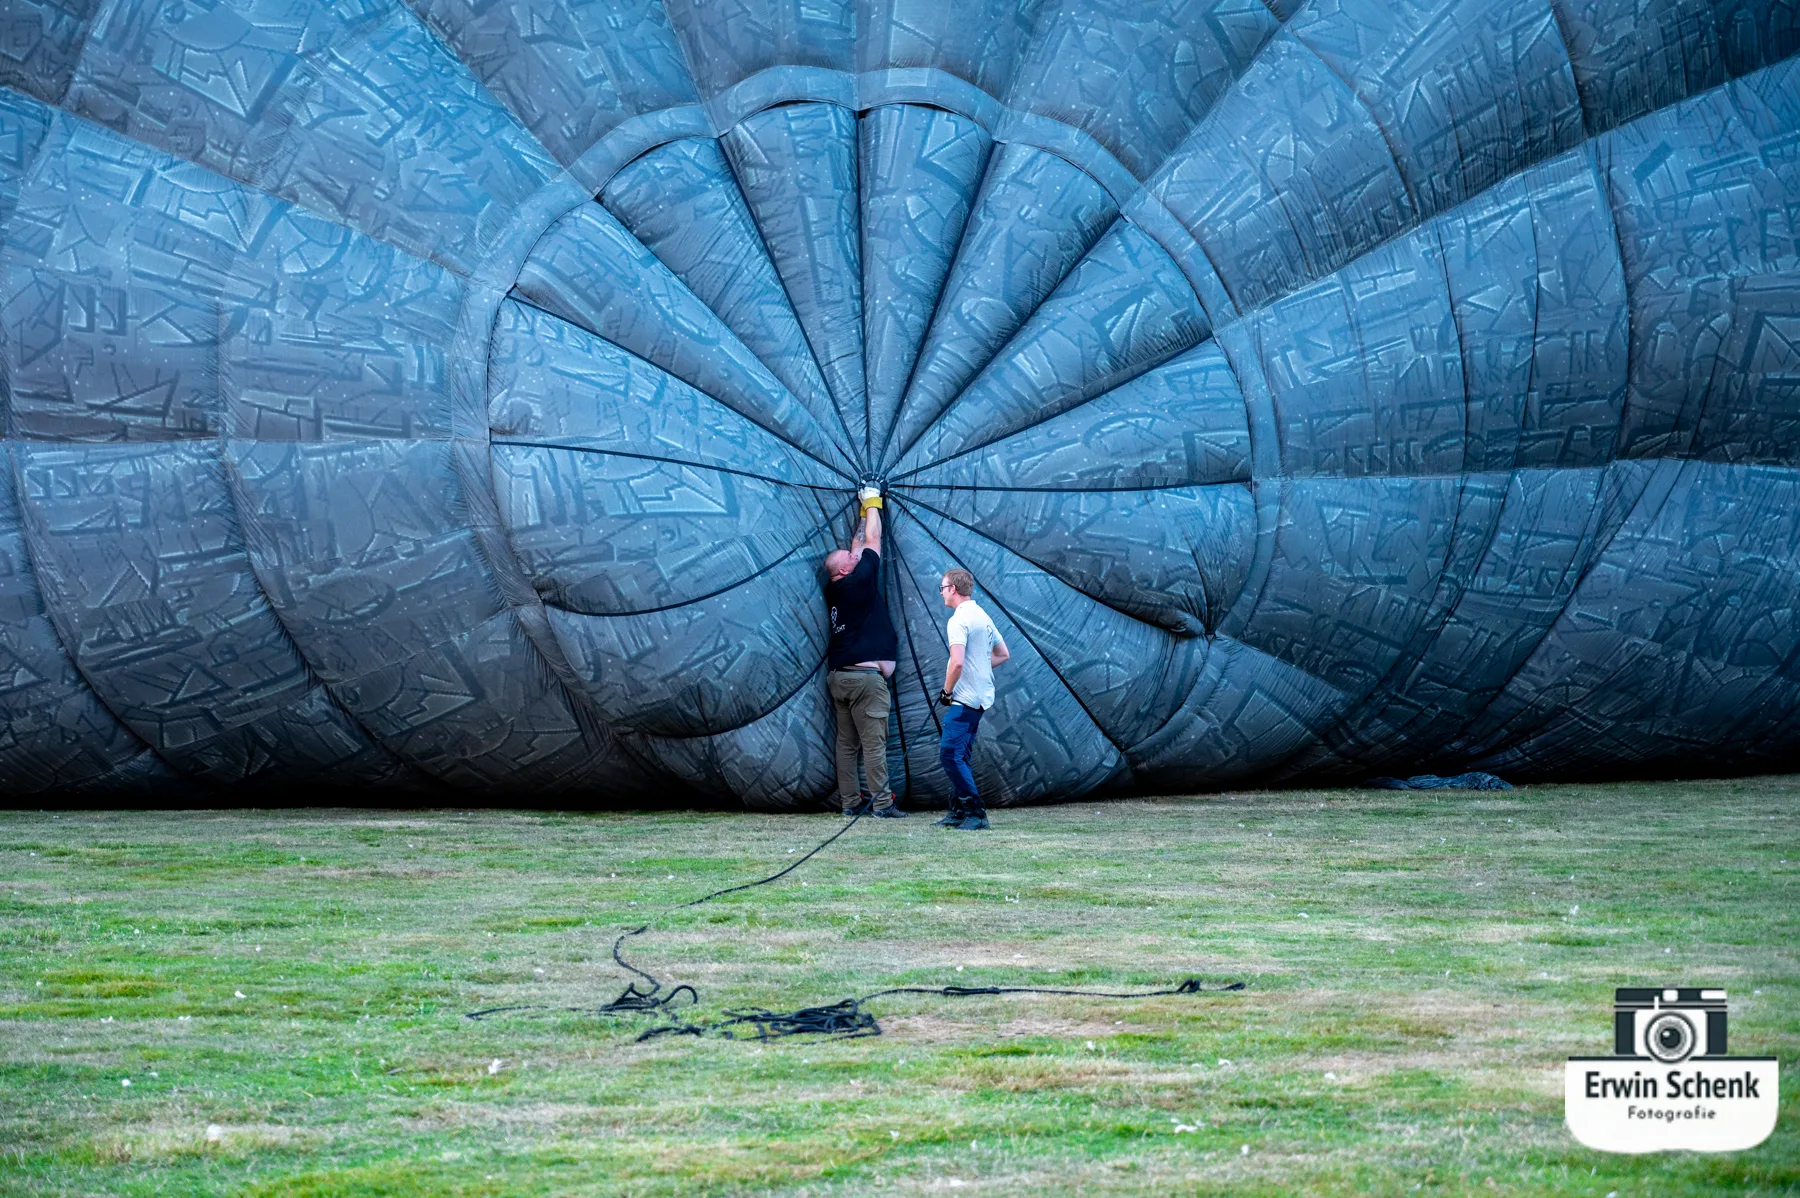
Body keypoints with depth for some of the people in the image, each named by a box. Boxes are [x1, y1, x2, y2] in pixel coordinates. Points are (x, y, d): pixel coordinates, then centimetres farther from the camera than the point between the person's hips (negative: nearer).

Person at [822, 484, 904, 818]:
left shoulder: (833, 590, 10)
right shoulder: (860, 581, -9)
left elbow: (858, 546, 22)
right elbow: (872, 540, 3)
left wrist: (867, 511, 29)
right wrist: (872, 505, 16)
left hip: (838, 676, 8)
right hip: (866, 677, -8)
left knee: (846, 743, 8)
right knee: (874, 743, -7)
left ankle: (850, 802, 9)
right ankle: (882, 803, -8)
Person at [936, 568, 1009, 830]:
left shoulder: (959, 620, -15)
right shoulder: (983, 616, 15)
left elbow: (957, 663, -24)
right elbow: (1003, 654, 24)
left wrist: (946, 691, -10)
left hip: (965, 699, -10)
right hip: (982, 697, 10)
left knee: (950, 753, -13)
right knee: (956, 755, 15)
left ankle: (975, 812, -17)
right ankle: (959, 811, 17)